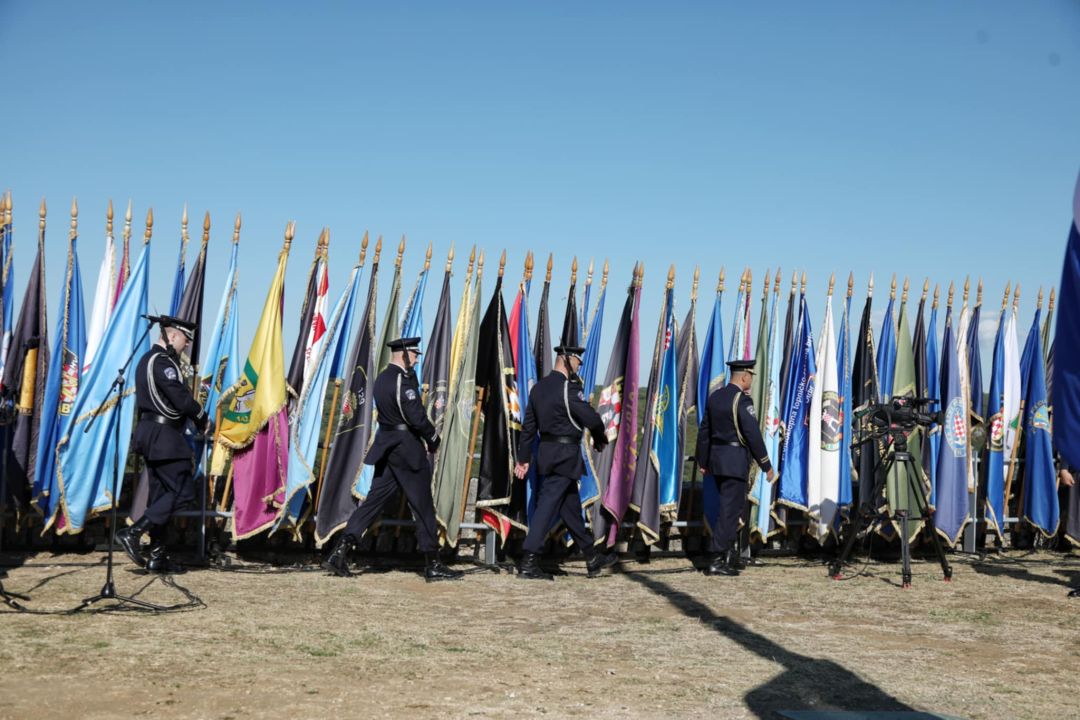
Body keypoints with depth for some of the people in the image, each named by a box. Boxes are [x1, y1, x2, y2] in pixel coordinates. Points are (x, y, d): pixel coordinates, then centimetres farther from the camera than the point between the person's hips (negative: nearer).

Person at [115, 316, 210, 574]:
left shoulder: (147, 360, 19)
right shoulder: (162, 362, -15)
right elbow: (182, 400, -20)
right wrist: (203, 419, -4)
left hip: (150, 434, 11)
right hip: (163, 436, -11)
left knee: (160, 494, 10)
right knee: (182, 491, -9)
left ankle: (157, 557, 11)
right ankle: (132, 533, -14)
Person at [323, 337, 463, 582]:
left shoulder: (382, 379, 12)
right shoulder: (402, 380, -17)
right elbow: (416, 417, -19)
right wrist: (433, 439, -5)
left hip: (386, 447, 9)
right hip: (406, 449, -9)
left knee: (374, 500, 8)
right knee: (423, 506, 0)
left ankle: (340, 552, 1)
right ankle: (434, 566, 6)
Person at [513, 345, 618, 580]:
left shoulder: (538, 388, 11)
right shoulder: (569, 387, -15)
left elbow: (528, 426, 13)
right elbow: (591, 418, -17)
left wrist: (523, 459, 16)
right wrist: (600, 439, 3)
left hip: (547, 453, 9)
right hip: (565, 455, -9)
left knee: (571, 506, 15)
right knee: (548, 505, -7)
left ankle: (593, 558, 26)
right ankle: (529, 563, -7)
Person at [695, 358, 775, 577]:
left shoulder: (714, 397, 10)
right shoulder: (742, 400, -15)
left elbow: (704, 431, 14)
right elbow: (753, 435, -17)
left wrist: (703, 462, 22)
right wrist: (766, 465, -11)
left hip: (716, 459, 8)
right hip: (735, 461, -8)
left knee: (733, 505, 20)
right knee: (729, 509, -5)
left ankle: (729, 552, 25)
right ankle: (716, 560, -5)